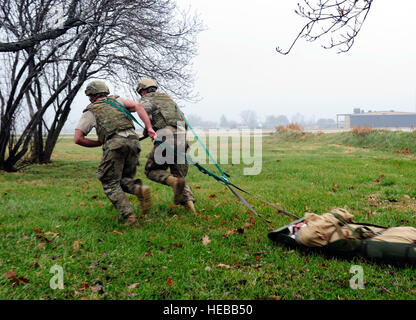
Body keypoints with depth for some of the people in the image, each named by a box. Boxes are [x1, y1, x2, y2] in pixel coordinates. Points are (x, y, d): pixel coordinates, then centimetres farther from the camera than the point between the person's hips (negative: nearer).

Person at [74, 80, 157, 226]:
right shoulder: (116, 100, 27)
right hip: (133, 141, 4)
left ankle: (130, 217, -8)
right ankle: (139, 189, -14)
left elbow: (77, 139, 11)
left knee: (111, 184, 7)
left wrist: (99, 143, 24)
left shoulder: (90, 111, 18)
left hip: (115, 144, -4)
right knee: (125, 180, 19)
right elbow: (137, 106, 8)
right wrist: (149, 128, 3)